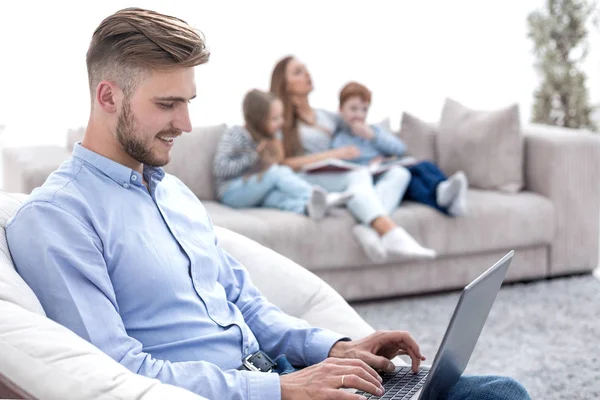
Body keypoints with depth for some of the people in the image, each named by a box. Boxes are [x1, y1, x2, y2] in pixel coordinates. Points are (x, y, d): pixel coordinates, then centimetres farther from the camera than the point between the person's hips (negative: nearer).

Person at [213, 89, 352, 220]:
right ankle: (323, 197, -39)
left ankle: (307, 207, -57)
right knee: (278, 171, -26)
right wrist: (253, 157, -15)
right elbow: (220, 168, -16)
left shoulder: (270, 140, 14)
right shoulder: (235, 135, -8)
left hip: (257, 193, 6)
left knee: (276, 196, -29)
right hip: (233, 193, -6)